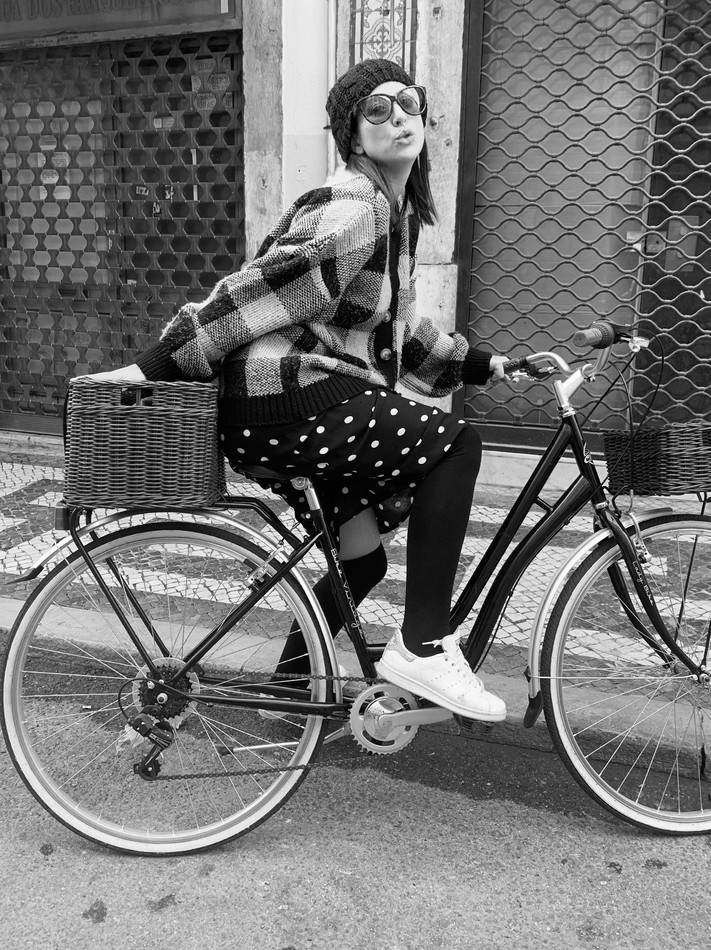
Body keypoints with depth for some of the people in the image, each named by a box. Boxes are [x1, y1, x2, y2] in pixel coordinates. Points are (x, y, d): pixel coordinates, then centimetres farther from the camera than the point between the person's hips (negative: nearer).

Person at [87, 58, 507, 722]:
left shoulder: (398, 213, 18)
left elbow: (396, 325, 25)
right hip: (284, 401, -10)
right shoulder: (352, 212, -14)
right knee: (454, 445, -18)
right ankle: (421, 649, -13)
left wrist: (480, 364, 22)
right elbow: (251, 295, -19)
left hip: (317, 399, 10)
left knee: (362, 560, 14)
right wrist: (152, 365, -20)